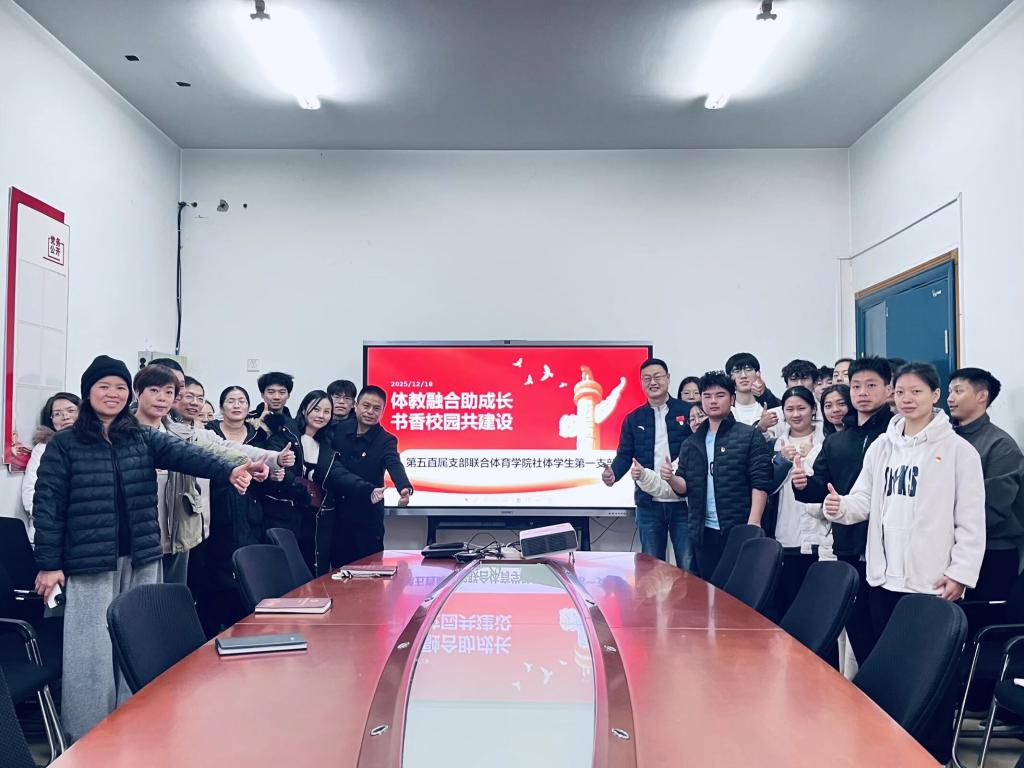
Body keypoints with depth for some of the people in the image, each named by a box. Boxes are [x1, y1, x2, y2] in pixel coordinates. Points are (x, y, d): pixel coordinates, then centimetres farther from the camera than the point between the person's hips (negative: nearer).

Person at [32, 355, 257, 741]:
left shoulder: (143, 439, 7)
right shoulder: (64, 445, -2)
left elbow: (184, 454, -9)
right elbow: (48, 505, -3)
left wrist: (229, 470, -27)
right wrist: (49, 564, -7)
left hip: (140, 561, 4)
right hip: (90, 564, -3)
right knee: (93, 652, 1)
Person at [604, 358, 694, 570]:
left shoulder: (688, 412, 1)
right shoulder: (633, 419, 9)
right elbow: (624, 455, 5)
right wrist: (613, 474, -15)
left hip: (684, 501, -2)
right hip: (648, 504, 3)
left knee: (688, 565, 3)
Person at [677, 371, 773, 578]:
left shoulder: (750, 436, -2)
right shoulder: (691, 444, 12)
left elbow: (761, 482, -8)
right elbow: (685, 486, 12)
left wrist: (753, 524, -17)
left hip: (740, 531, -5)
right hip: (704, 533, 5)